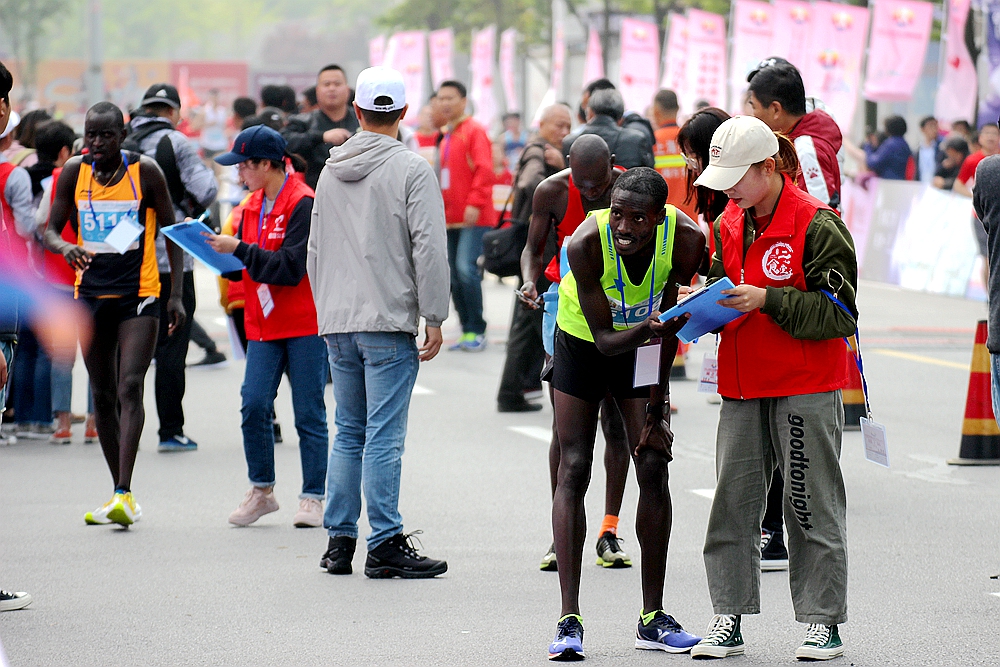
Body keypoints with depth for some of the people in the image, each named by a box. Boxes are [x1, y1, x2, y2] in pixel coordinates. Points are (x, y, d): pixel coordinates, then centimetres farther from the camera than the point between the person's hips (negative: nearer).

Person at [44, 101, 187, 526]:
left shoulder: (146, 172, -5)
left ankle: (124, 494, -22)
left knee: (130, 388, -17)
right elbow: (49, 231, 3)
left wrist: (177, 295, -2)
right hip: (91, 295, 4)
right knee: (103, 395, 9)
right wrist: (65, 247, -22)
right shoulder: (74, 173, 2)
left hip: (138, 296, -4)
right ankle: (121, 494, 20)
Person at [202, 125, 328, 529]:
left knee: (309, 413, 1)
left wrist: (239, 249, -20)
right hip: (264, 323, 6)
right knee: (254, 404, -6)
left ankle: (312, 498, 9)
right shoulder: (253, 206, 13)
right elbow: (246, 269, 16)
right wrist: (219, 251, -2)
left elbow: (290, 268, -20)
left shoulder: (303, 204, -12)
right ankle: (261, 491, 7)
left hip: (305, 324, -6)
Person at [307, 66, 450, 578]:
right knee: (384, 437, -6)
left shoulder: (330, 172, 12)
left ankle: (339, 540, 13)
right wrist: (435, 318, -7)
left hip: (337, 324, 6)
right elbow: (429, 248, -11)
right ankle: (385, 546, -6)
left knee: (348, 433, 13)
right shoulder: (410, 170, -7)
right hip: (389, 324, -6)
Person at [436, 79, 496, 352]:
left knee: (466, 269, -18)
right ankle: (467, 331, 11)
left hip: (474, 218, -8)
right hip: (450, 218, 8)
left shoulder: (474, 132, -4)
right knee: (454, 276, 6)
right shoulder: (445, 137, 19)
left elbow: (484, 169, -14)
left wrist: (475, 203, -22)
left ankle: (477, 331, -12)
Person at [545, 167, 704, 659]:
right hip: (582, 342, -2)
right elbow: (604, 337, -30)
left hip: (642, 340, 2)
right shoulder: (587, 244, -34)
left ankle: (653, 618, 6)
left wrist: (657, 406, -12)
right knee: (574, 469, -9)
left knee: (653, 466, -3)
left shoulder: (686, 239, -27)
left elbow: (669, 326, -15)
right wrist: (645, 331, -52)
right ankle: (569, 619, -10)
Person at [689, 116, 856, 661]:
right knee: (733, 499, 4)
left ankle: (822, 621, 8)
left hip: (806, 387, -6)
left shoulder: (817, 225, -12)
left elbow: (838, 313, -14)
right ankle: (728, 618, 11)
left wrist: (767, 300, -21)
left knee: (811, 503, 0)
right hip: (742, 386, 6)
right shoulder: (729, 225, 9)